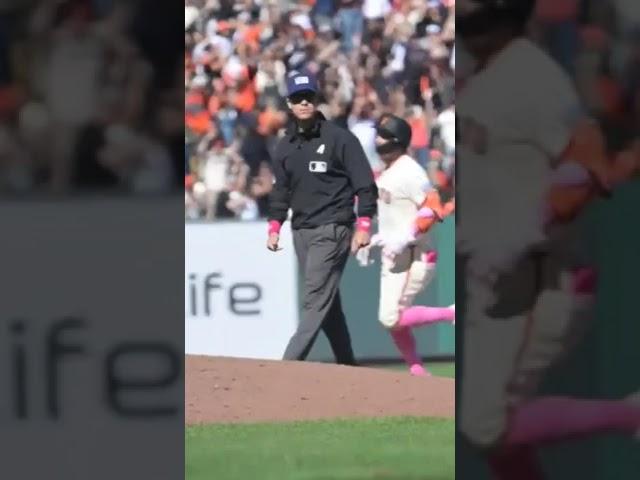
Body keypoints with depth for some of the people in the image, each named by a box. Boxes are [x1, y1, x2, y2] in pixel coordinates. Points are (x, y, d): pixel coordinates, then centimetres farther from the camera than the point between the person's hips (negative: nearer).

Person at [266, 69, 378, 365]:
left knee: (316, 299, -14)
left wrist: (363, 225, -13)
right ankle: (346, 363, 14)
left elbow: (365, 184, -6)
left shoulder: (340, 139, -5)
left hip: (332, 229, -7)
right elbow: (281, 190, 22)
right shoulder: (285, 146, 13)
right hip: (301, 231, 7)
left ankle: (290, 363, -23)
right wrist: (274, 226, 12)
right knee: (328, 300, 9)